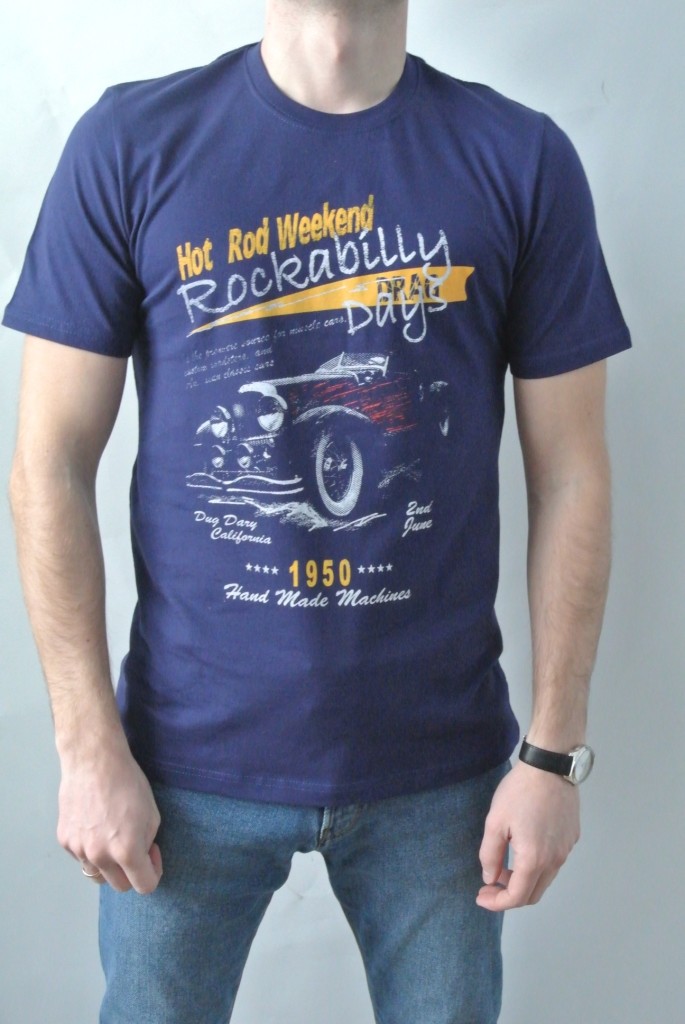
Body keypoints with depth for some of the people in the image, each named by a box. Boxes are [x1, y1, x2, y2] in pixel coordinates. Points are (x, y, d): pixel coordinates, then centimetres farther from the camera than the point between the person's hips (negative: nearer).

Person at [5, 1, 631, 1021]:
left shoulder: (523, 160, -3)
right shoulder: (131, 143, -5)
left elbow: (570, 477, -1)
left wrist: (555, 751, -2)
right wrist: (90, 746, -6)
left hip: (438, 763, 1)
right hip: (192, 758, 0)